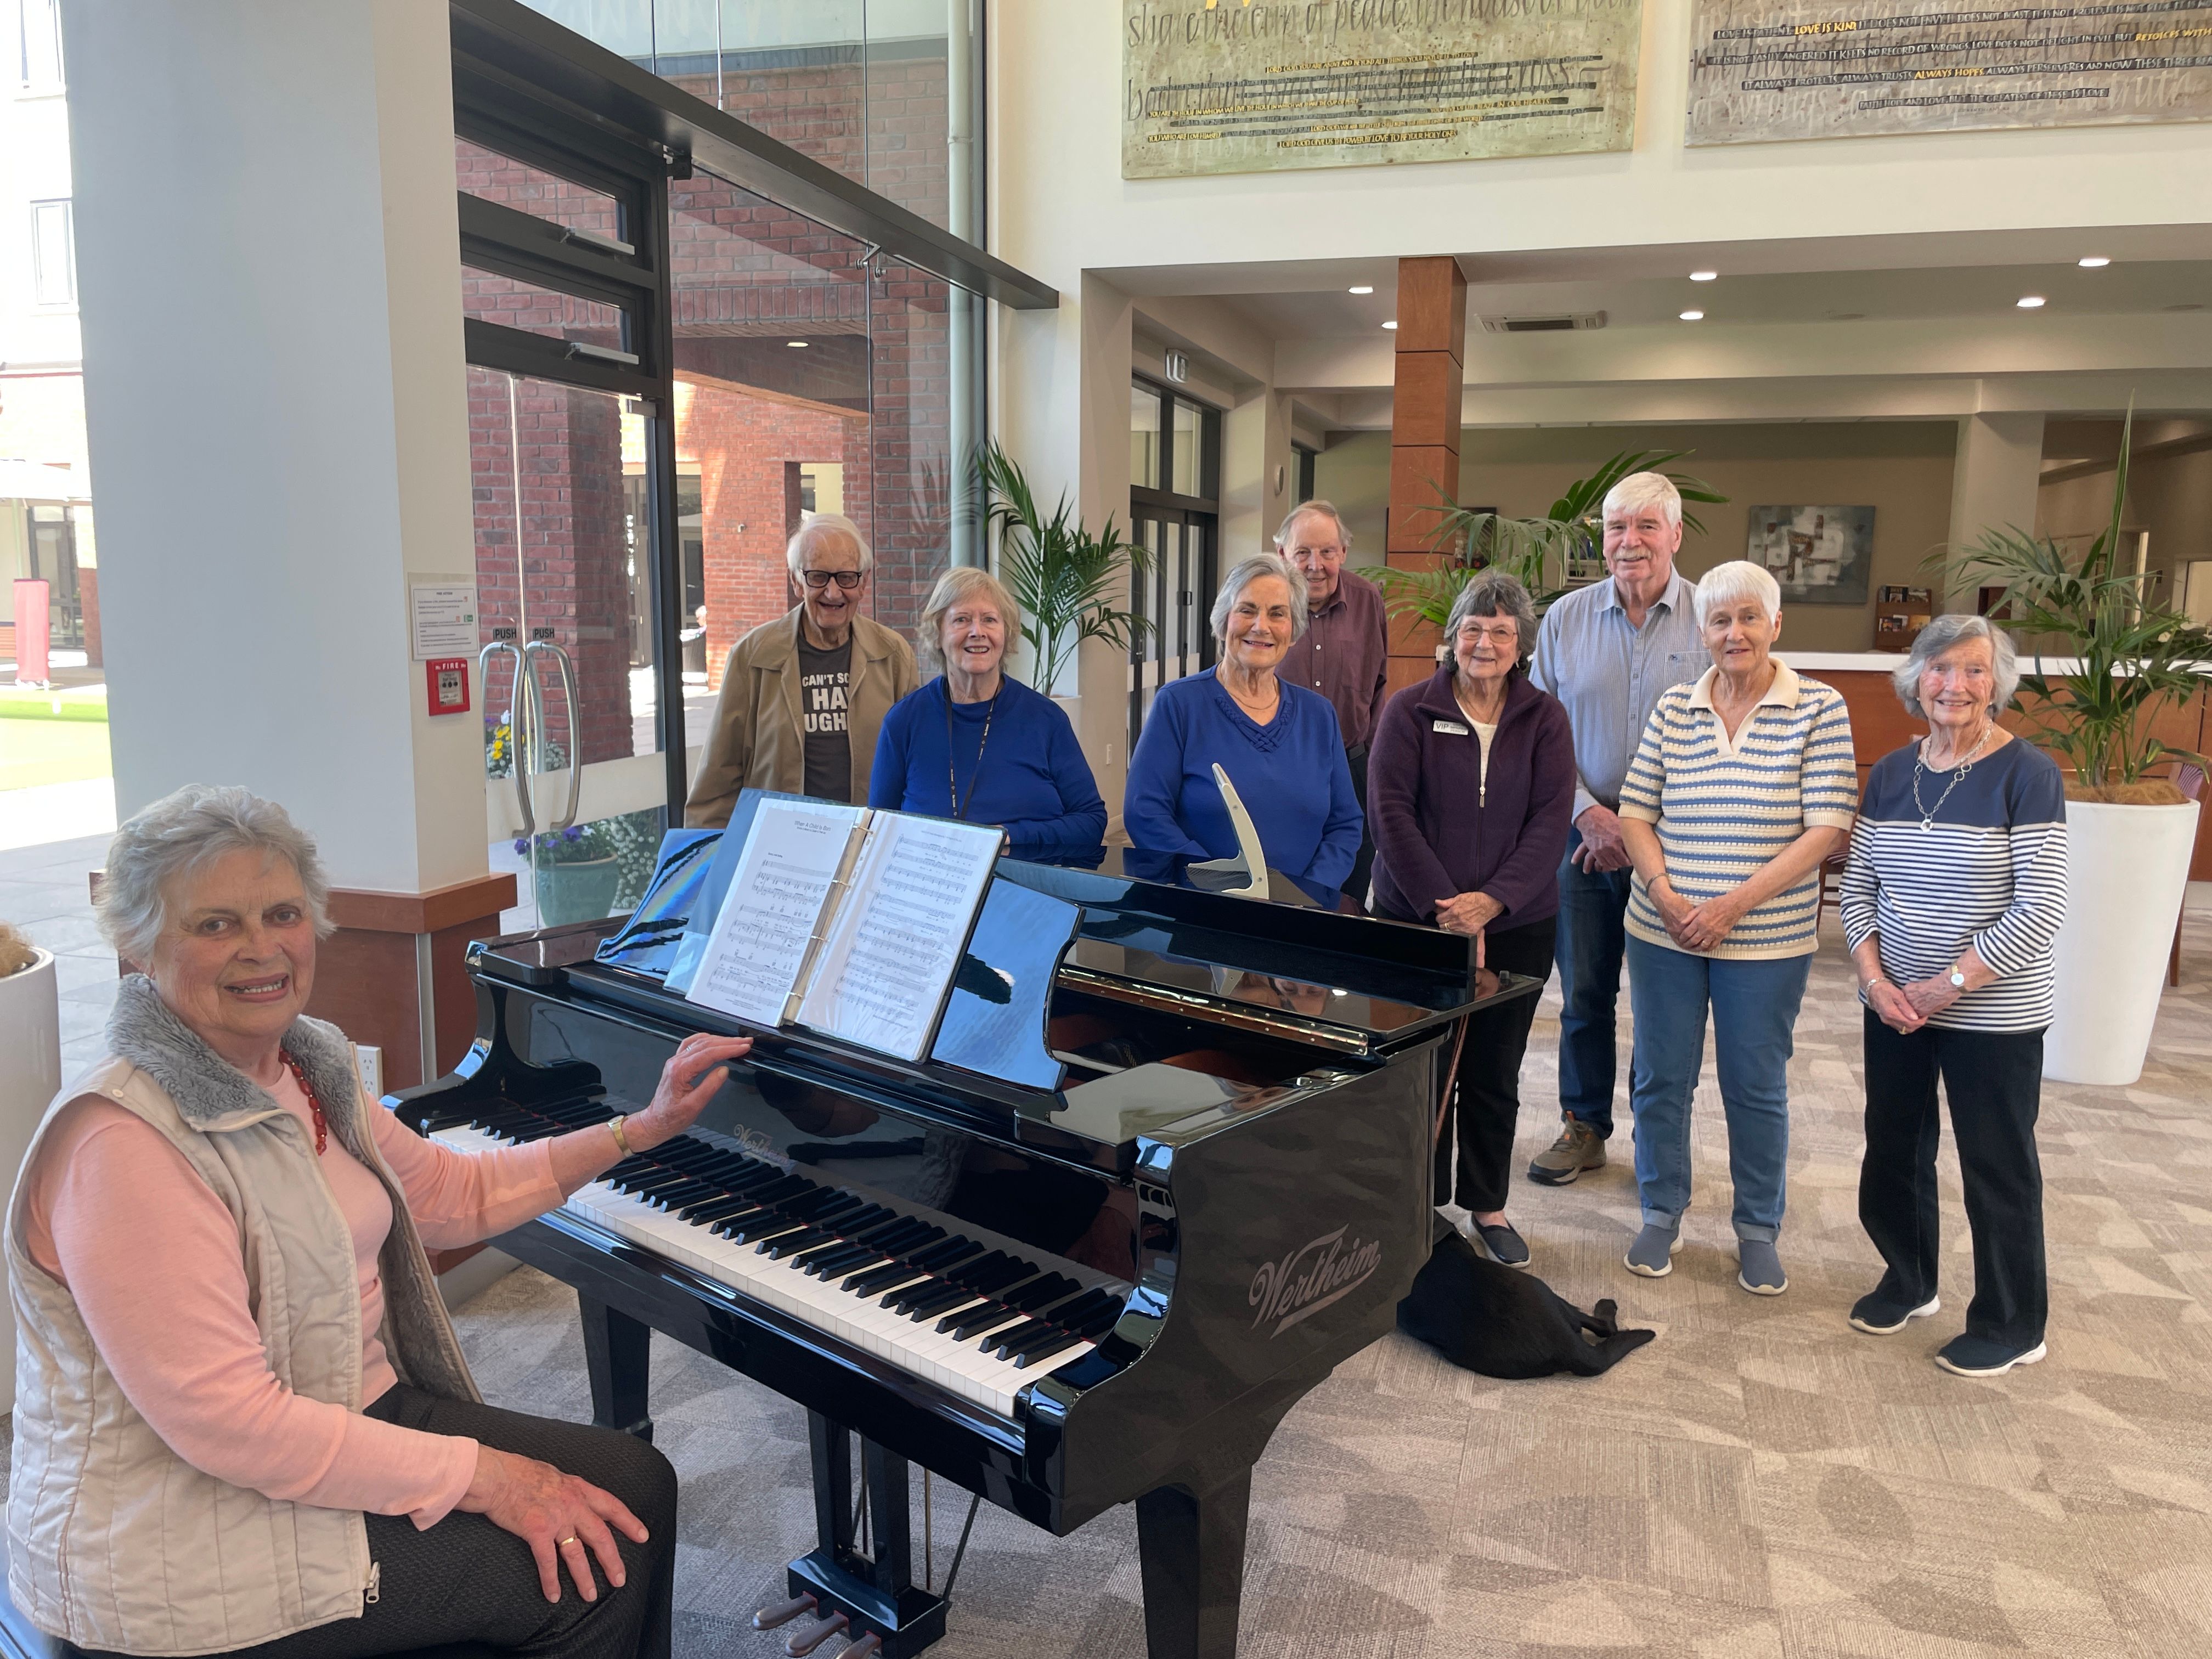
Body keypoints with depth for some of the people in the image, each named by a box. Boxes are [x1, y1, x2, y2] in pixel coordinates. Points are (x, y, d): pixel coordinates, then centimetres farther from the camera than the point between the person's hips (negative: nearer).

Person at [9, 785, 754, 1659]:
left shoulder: (309, 1065, 3)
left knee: (638, 1484, 2)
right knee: (590, 1573, -12)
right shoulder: (121, 1141, -26)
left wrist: (643, 1127, 10)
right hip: (179, 1535, -8)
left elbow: (453, 1193, 16)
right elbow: (228, 1421, -28)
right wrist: (482, 1477, -24)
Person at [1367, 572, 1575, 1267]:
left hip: (1517, 925, 2)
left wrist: (1492, 900, -17)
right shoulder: (1409, 711, -2)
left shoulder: (1545, 720, 4)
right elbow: (1390, 813, -9)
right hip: (1416, 921, -1)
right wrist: (1445, 905, -16)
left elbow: (1550, 822, -5)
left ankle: (1487, 1205, 27)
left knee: (1495, 1072, 11)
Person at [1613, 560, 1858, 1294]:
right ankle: (1662, 1216, 28)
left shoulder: (1820, 709, -5)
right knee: (1661, 1077, 10)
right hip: (1663, 931, 3)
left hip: (1767, 940, -2)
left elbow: (1828, 827, -11)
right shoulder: (1673, 710, 4)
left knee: (1756, 1086, 9)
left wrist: (1734, 904, -17)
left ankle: (1758, 1230, 28)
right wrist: (1666, 894, -12)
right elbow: (1635, 814, 4)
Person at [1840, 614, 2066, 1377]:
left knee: (1997, 1168, 8)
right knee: (1893, 1149, 17)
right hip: (1894, 1009, 5)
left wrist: (1945, 986, -16)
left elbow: (2039, 912, -16)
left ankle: (2012, 1327, 27)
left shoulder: (2027, 775, -11)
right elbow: (1857, 885, 7)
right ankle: (1908, 1283, 40)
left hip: (1994, 1016, -5)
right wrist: (1877, 979, -7)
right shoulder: (1890, 774, 4)